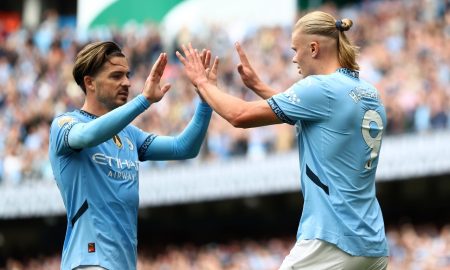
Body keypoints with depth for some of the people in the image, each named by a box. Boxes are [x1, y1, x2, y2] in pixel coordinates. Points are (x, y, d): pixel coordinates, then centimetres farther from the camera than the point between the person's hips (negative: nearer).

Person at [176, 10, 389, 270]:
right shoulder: (370, 95, 14)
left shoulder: (321, 88, -10)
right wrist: (258, 85, 32)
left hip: (332, 241, -8)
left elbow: (240, 115, -6)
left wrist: (202, 81, 10)